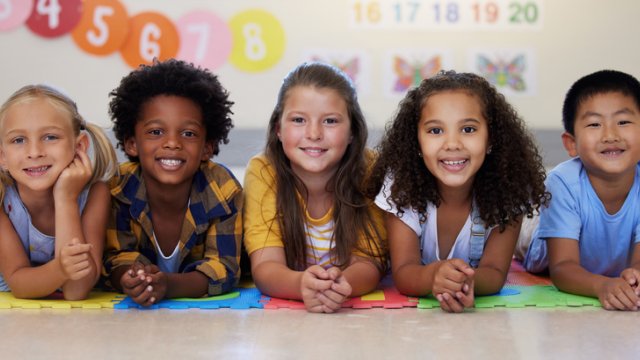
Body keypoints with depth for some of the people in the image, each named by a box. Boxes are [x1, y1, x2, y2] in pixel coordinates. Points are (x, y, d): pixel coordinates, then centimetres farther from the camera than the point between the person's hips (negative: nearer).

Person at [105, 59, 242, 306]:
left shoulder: (223, 190, -21)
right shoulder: (116, 189, -19)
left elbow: (223, 267, -22)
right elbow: (116, 257, -15)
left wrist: (168, 285, -42)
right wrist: (129, 281, -41)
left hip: (206, 310, 1)